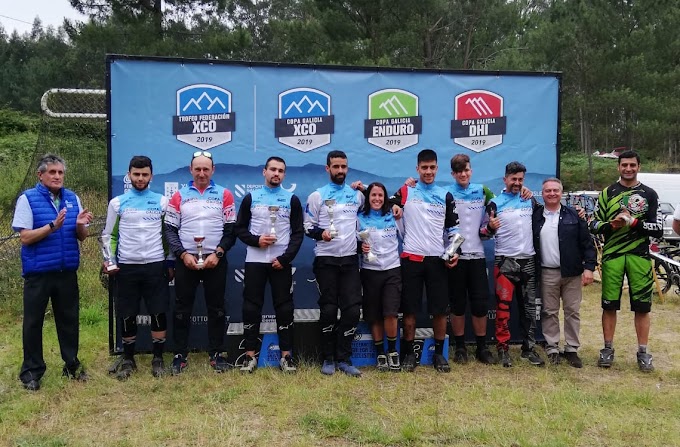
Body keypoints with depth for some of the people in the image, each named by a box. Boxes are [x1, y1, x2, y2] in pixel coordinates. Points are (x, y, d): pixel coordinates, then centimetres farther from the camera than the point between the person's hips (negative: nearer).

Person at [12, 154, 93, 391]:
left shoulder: (72, 198, 6)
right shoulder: (27, 198, -6)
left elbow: (82, 237, 9)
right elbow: (25, 237, -12)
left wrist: (80, 225, -13)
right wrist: (53, 225, -24)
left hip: (67, 271, 4)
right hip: (38, 272, -3)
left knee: (69, 318, 12)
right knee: (33, 321, 7)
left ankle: (72, 364, 25)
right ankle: (31, 370, 18)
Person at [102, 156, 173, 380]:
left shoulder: (162, 201, 5)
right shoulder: (117, 203, 5)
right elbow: (108, 235, 10)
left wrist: (171, 263, 8)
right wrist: (109, 260, -2)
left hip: (155, 265, 0)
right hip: (126, 267, 1)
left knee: (159, 313, -1)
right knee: (127, 316, 7)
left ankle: (158, 359, 13)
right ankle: (128, 360, 21)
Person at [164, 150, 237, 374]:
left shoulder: (224, 195, 4)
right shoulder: (179, 196, 6)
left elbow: (231, 229, 1)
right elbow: (170, 229, 4)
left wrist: (217, 253, -10)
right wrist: (183, 254, -9)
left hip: (215, 261, 0)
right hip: (185, 261, 1)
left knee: (216, 309, 5)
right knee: (182, 309, 5)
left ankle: (217, 354, 15)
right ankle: (180, 355, 15)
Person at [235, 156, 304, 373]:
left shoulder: (292, 199, 5)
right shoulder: (251, 198, 6)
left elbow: (298, 232, 1)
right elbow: (240, 228, 6)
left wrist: (285, 258, -10)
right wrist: (256, 240, -12)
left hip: (281, 262, 0)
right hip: (254, 261, 1)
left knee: (284, 308, 2)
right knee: (251, 308, 2)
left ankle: (286, 356, 9)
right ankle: (250, 356, 11)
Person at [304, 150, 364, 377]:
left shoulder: (357, 195, 10)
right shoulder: (317, 196, 0)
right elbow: (308, 226, -2)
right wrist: (320, 233, -20)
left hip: (350, 259, 3)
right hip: (325, 260, -3)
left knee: (352, 309, -2)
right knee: (328, 310, 0)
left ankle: (344, 358, 9)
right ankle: (328, 359, 14)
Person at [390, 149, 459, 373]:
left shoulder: (445, 195, 9)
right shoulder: (405, 192, 3)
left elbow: (453, 227, 12)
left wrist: (455, 251, 0)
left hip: (438, 259, 2)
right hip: (411, 258, -1)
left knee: (440, 309, 3)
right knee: (409, 308, 3)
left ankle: (439, 353, 17)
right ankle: (409, 353, 15)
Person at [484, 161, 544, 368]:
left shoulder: (531, 201, 10)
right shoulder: (495, 203, -2)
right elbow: (484, 232, -5)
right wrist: (490, 227, -25)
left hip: (528, 260, 4)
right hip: (505, 261, -4)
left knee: (530, 306, 8)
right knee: (503, 306, -4)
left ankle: (529, 348, 18)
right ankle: (503, 348, 5)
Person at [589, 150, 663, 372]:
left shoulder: (649, 194, 7)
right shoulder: (607, 193, 8)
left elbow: (658, 229, 0)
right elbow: (594, 225, 5)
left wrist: (634, 222, -15)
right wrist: (611, 225, -14)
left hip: (639, 256, 0)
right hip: (612, 255, 0)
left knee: (642, 306, 3)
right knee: (609, 305, 4)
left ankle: (643, 352, 14)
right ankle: (608, 349, 15)